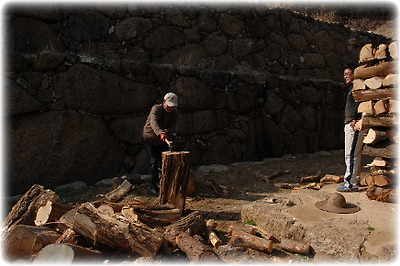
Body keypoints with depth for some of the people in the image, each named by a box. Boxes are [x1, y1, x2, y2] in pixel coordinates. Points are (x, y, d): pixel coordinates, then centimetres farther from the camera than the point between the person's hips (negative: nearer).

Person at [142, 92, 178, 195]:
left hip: (162, 141, 5)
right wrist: (160, 133, -62)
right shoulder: (156, 108, -25)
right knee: (154, 162, -13)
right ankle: (153, 186, -4)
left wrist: (166, 131, -45)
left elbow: (171, 127, -21)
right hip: (149, 139, -5)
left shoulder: (174, 113, -10)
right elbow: (154, 123, -43)